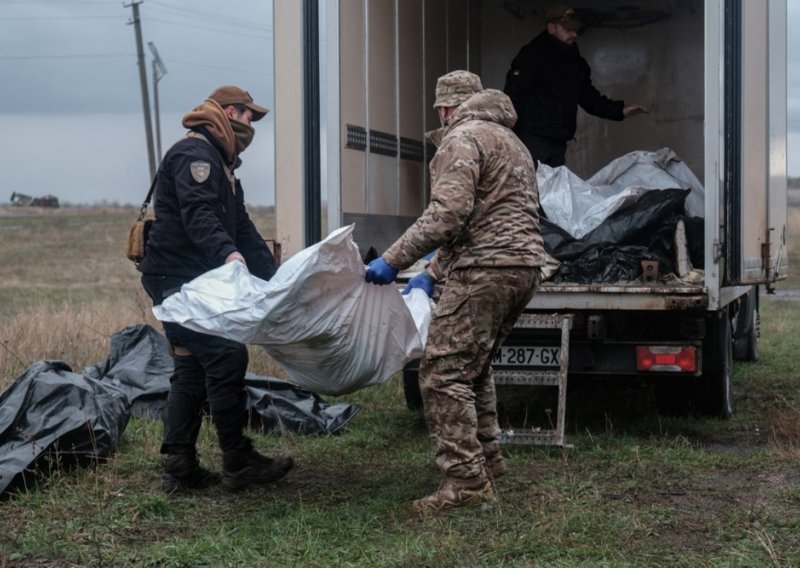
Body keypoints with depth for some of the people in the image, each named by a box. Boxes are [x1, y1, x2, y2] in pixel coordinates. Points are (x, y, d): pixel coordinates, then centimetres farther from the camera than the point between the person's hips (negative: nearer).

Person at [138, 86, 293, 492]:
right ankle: (238, 462, -7)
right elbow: (198, 215, -27)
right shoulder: (194, 153, -10)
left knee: (192, 368, 10)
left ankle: (180, 468, 12)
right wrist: (228, 253, -42)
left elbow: (243, 229, 25)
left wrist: (274, 277, 20)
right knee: (226, 356, -12)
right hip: (177, 278, -11)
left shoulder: (218, 162, 25)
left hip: (192, 281, 11)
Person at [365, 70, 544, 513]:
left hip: (485, 270, -10)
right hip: (525, 264, 10)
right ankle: (487, 460, 30)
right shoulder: (508, 140, 27)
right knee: (474, 367, 24)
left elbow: (447, 214, -19)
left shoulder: (461, 138, -5)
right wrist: (432, 274, 26)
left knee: (443, 373, -10)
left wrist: (394, 260, -14)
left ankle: (467, 479, -14)